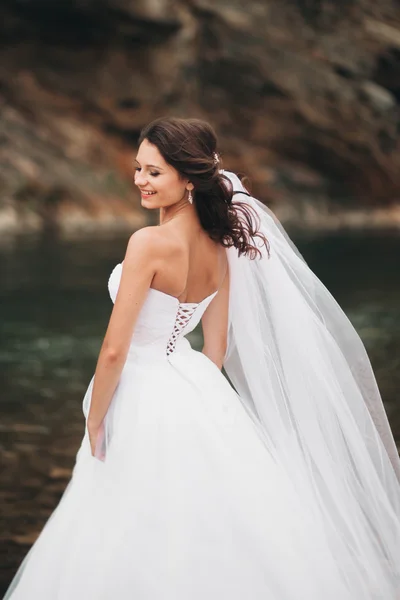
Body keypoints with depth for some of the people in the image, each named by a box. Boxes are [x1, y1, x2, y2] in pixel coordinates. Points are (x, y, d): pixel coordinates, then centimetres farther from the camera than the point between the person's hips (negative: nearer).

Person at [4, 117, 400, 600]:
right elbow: (218, 345, 9)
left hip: (147, 403, -8)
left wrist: (94, 422, -7)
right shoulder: (219, 245, 2)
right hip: (196, 393, 8)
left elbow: (114, 349, -20)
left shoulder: (150, 242, -21)